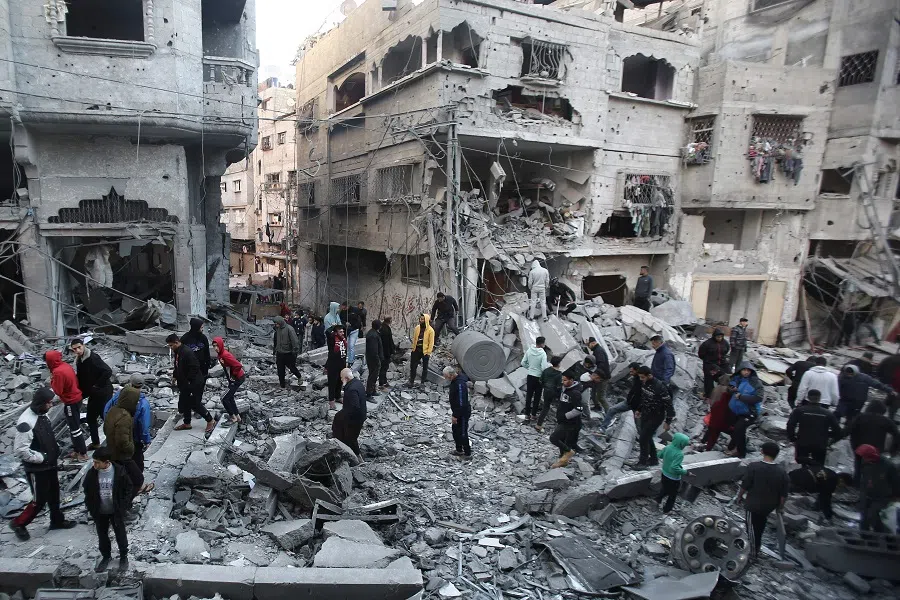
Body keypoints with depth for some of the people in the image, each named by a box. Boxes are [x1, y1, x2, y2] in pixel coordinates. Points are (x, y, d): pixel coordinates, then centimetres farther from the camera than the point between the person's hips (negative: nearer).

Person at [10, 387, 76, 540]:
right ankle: (18, 523, 28)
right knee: (39, 500, 6)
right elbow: (20, 450, -26)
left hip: (50, 465, 8)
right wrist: (41, 457, -20)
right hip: (36, 469, -8)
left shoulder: (42, 414, 1)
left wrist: (55, 451, 9)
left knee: (54, 495, 21)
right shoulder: (26, 422, -27)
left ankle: (57, 521, 37)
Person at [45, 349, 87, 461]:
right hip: (76, 399, 9)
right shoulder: (66, 366, 3)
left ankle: (83, 453, 9)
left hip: (70, 402, -9)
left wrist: (52, 380, -7)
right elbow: (75, 381, 10)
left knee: (74, 428, 1)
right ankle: (77, 450, 28)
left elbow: (57, 391, -18)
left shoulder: (58, 372, -23)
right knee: (74, 426, 19)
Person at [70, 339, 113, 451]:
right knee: (91, 418, 17)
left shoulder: (93, 357, -21)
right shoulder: (78, 360, 6)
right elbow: (80, 378, 15)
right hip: (93, 394, 9)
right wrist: (82, 393, 3)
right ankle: (95, 443, 32)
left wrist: (98, 385, -20)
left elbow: (108, 371, -30)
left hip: (103, 393, -9)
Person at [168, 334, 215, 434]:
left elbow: (195, 368, -26)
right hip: (184, 384, 10)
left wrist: (189, 381, -23)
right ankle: (187, 423, 31)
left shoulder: (187, 352, -24)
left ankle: (210, 421, 10)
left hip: (194, 384, -10)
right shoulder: (177, 352, 7)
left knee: (196, 404, -3)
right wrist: (174, 376, 9)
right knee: (184, 403, 16)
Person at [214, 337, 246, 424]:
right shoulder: (220, 355, 3)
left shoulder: (225, 355, -26)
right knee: (230, 398, 19)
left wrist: (233, 376, -19)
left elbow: (238, 365, -31)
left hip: (237, 379, -10)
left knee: (224, 399, -7)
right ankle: (237, 416, 29)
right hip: (232, 379, 10)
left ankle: (233, 417, 5)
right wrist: (228, 376, 11)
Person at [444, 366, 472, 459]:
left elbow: (462, 402, -29)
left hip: (463, 413, -10)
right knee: (455, 430, 20)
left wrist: (455, 416, -23)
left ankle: (468, 454, 19)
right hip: (457, 410, 10)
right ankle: (459, 450, 37)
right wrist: (453, 412, 20)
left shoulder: (460, 384, -31)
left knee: (463, 433, 4)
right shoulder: (455, 380, 0)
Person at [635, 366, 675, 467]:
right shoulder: (644, 383, -4)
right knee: (646, 437, 16)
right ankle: (653, 459, 32)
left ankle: (643, 461, 12)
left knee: (643, 438, -5)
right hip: (645, 414, 8)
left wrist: (668, 421, -20)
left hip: (656, 417, -8)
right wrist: (639, 410, 19)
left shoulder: (659, 387, -28)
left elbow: (669, 404, -23)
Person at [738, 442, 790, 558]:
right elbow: (784, 493, -5)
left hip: (754, 503, -4)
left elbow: (745, 486, -15)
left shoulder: (753, 466, -23)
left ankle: (754, 551, 24)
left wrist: (739, 496, 3)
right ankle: (757, 546, 43)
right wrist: (780, 506, 11)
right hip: (770, 505, 4)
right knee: (760, 524, 27)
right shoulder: (781, 471, -13)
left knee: (752, 527, 13)